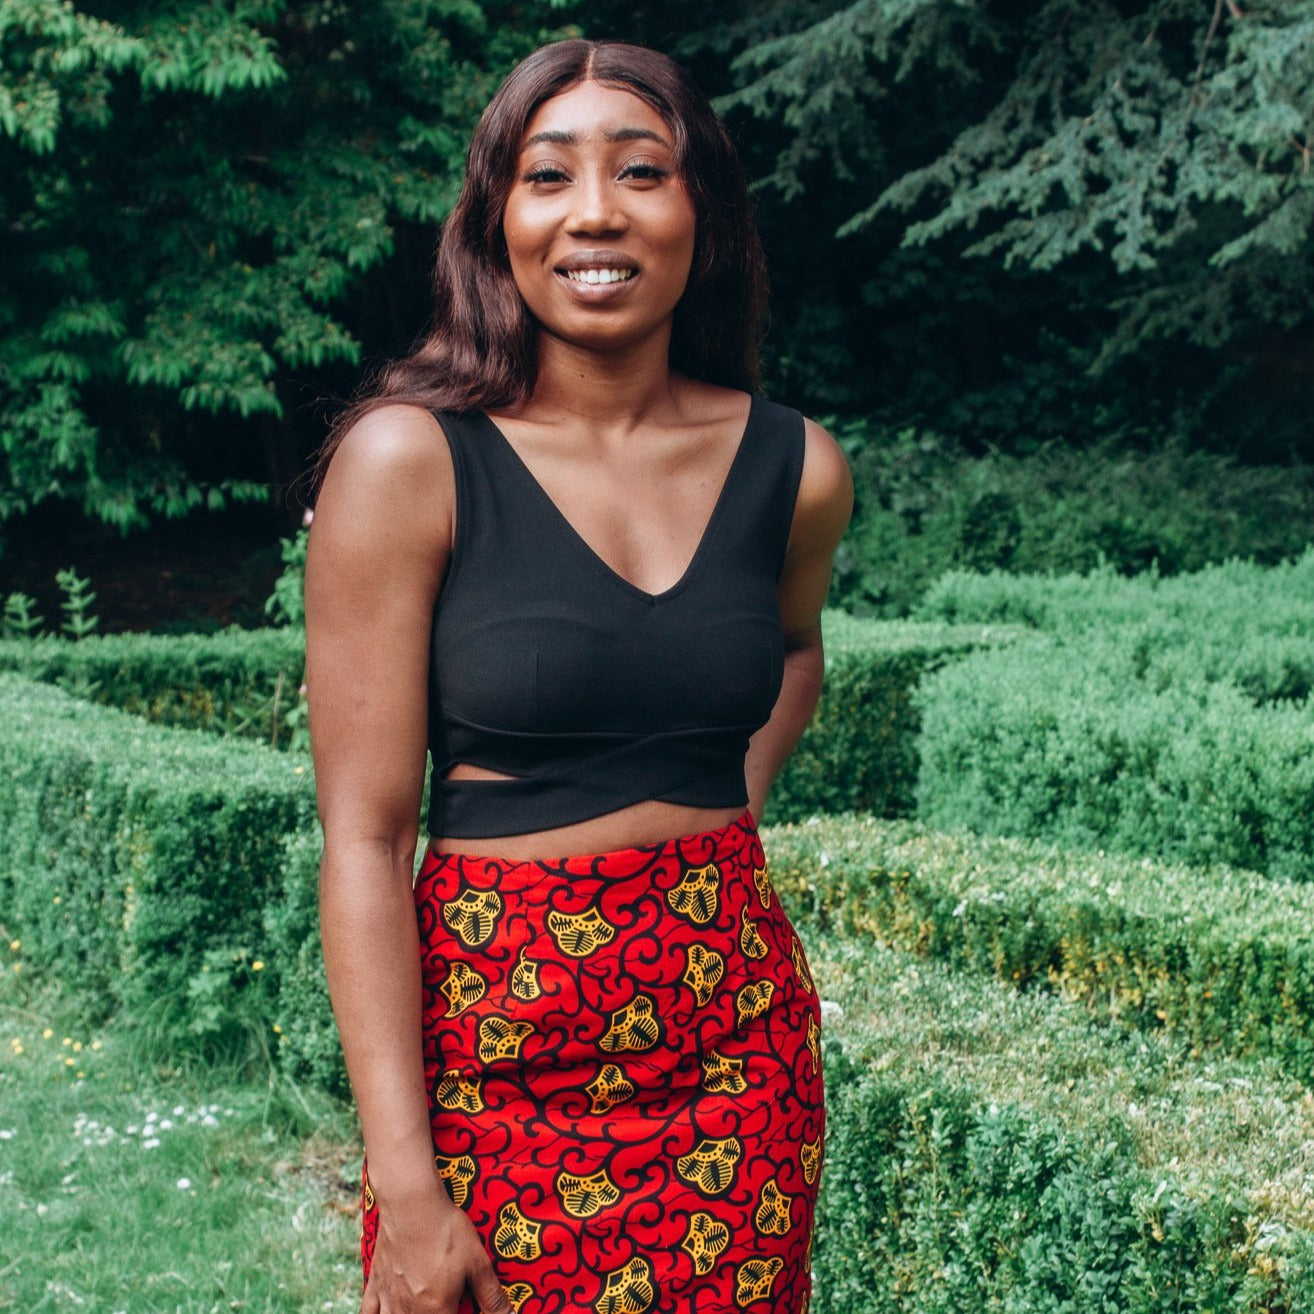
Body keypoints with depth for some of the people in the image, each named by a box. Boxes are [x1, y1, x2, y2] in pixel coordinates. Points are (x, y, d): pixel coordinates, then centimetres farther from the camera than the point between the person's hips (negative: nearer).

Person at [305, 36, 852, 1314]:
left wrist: (724, 808, 6)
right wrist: (403, 1189, -16)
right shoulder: (409, 459, -11)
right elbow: (364, 837, -12)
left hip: (738, 1030, 4)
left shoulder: (796, 467, 0)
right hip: (493, 1047, -3)